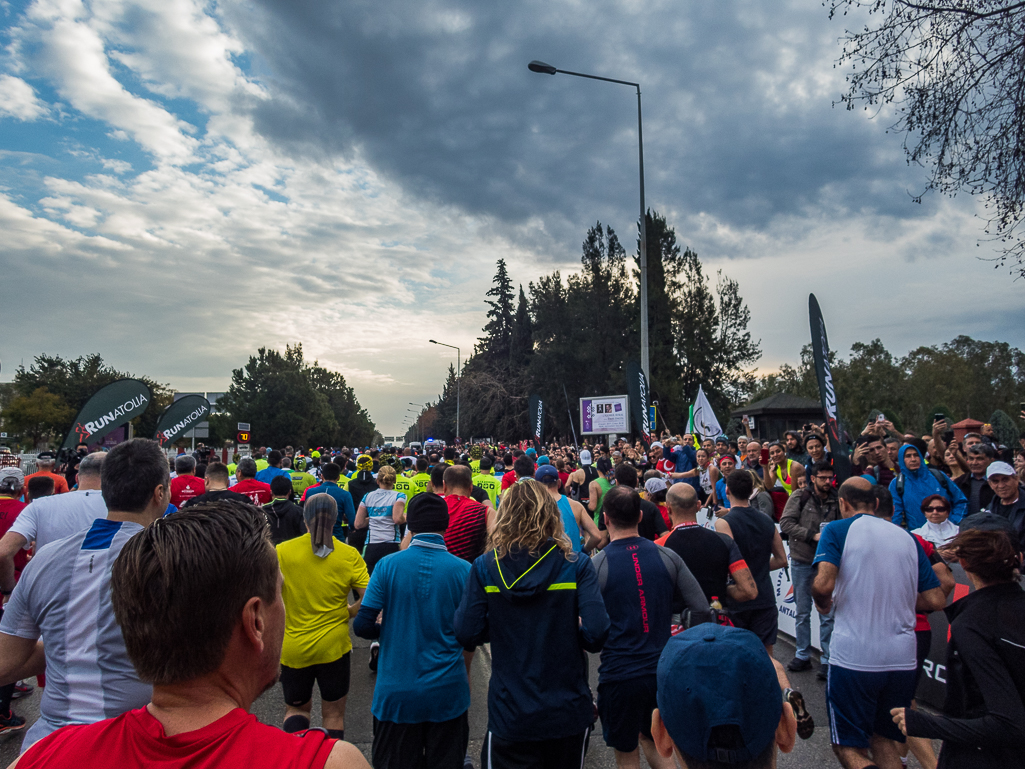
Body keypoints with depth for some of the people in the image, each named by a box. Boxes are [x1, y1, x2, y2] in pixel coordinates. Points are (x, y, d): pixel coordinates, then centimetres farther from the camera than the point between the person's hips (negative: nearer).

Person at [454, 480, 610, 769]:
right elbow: (596, 634, -18)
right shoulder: (577, 566, -11)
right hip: (569, 713, 1)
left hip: (509, 716, 0)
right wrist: (568, 632, 3)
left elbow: (466, 634, -11)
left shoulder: (485, 566, -10)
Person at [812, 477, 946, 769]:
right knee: (883, 741, 22)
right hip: (903, 658, 5)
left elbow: (823, 584, -20)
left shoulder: (838, 529, -6)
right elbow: (936, 601, 8)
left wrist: (824, 604, 2)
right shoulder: (907, 537, 9)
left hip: (853, 657, -5)